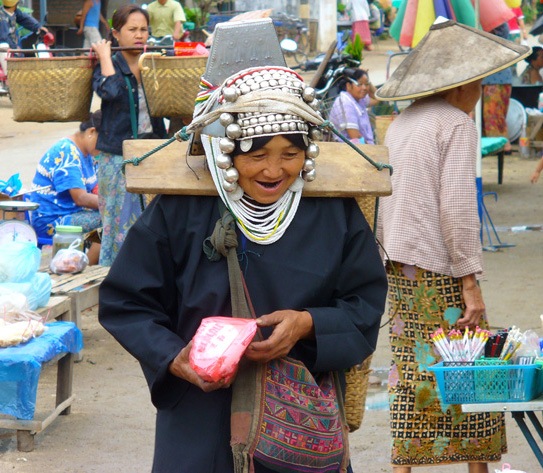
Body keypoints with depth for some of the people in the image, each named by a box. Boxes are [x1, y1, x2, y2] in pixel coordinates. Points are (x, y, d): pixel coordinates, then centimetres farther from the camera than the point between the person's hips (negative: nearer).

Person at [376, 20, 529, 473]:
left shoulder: (400, 125, 13)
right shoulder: (457, 124, -10)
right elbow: (456, 207, -16)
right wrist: (471, 282, -14)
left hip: (400, 269, 8)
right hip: (438, 269, -7)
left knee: (413, 371, 9)